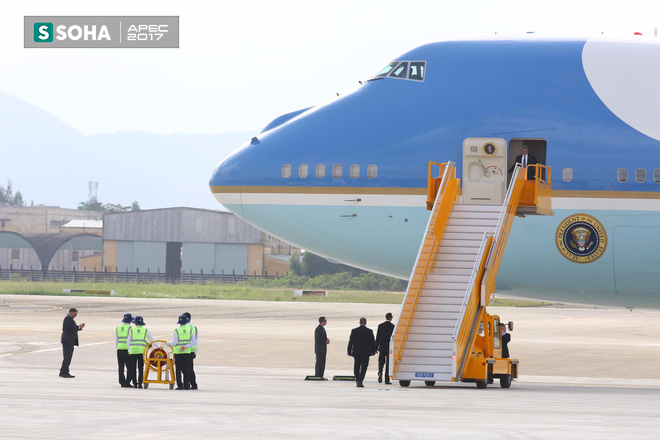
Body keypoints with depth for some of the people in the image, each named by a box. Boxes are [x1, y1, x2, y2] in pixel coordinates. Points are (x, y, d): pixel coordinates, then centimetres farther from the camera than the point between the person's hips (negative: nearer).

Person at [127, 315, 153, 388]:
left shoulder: (132, 330, 9)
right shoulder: (146, 331, 8)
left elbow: (128, 342, 10)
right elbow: (152, 340, 13)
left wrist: (129, 351, 18)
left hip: (132, 351, 0)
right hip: (141, 351, 0)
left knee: (133, 368, 4)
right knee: (141, 369, 3)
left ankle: (134, 384, 0)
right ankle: (140, 384, -3)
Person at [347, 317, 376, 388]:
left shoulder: (354, 331, -2)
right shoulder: (369, 331, -5)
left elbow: (350, 342, 0)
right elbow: (373, 342, 0)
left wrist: (349, 352, 5)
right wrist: (373, 351, 12)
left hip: (356, 352, 2)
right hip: (366, 352, -2)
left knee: (356, 368, 14)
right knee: (363, 367, -1)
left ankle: (357, 381, 18)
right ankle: (360, 381, -15)